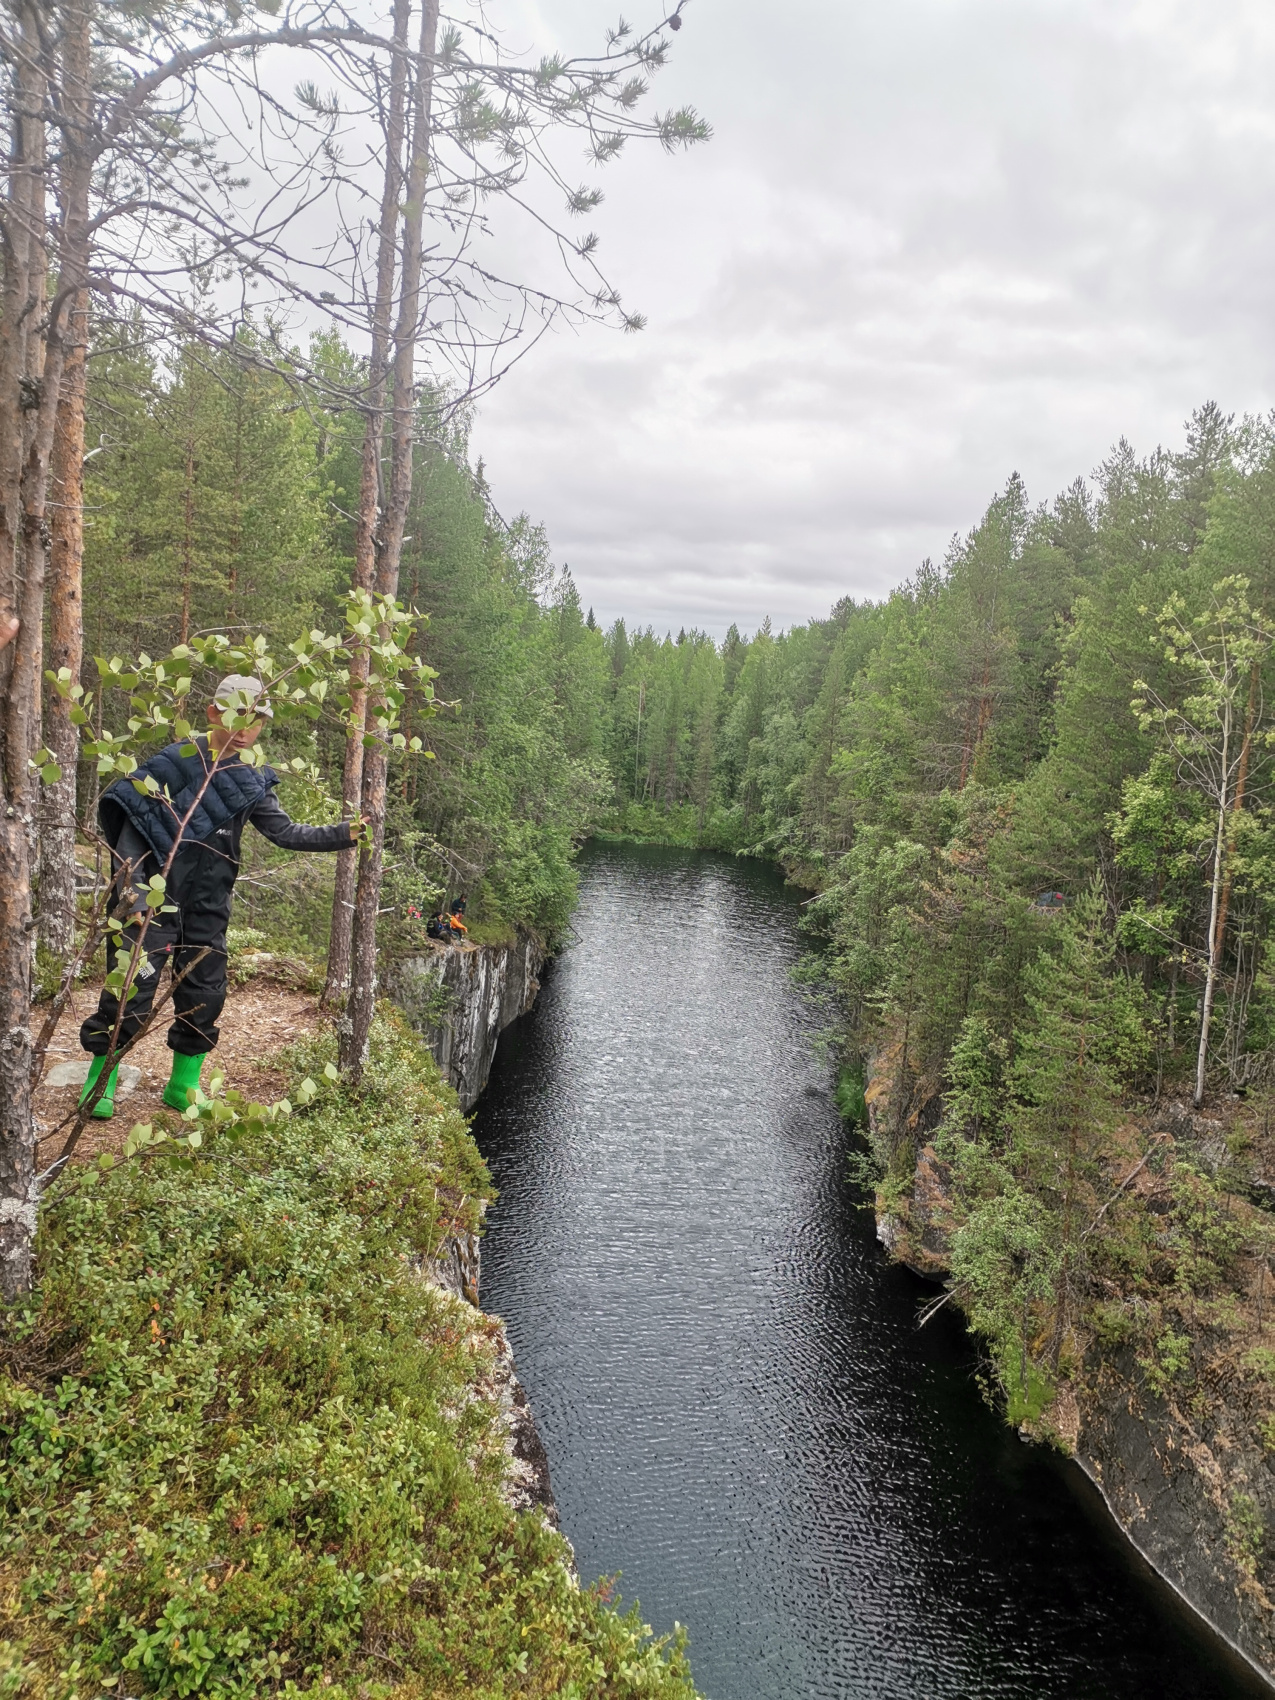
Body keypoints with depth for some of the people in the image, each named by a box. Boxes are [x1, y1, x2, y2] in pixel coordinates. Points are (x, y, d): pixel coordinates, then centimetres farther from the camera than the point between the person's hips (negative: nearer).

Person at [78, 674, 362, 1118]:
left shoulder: (252, 782, 5)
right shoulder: (177, 760, -8)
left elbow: (286, 832, 2)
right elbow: (131, 822, -7)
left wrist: (341, 834, -9)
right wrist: (131, 884, -16)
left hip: (208, 906, 4)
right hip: (155, 897, -4)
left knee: (204, 994, 7)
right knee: (132, 985, -5)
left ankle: (184, 1084, 24)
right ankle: (99, 1080, 13)